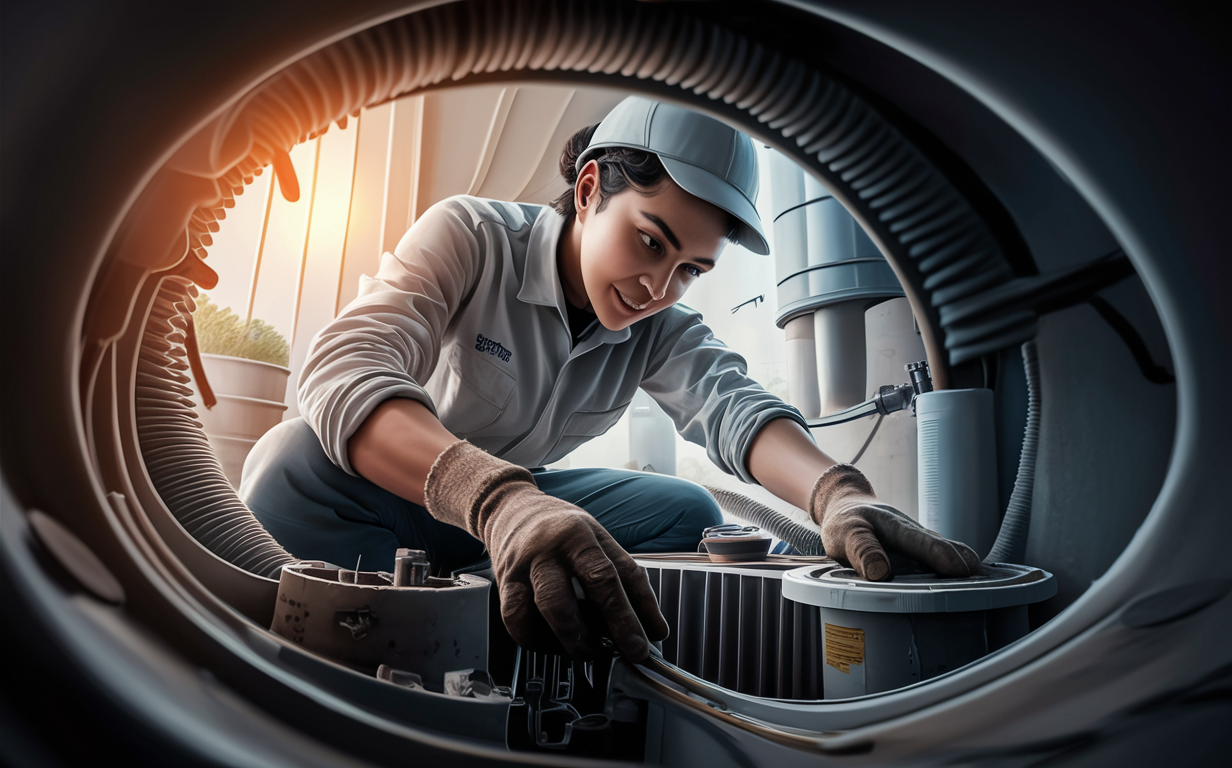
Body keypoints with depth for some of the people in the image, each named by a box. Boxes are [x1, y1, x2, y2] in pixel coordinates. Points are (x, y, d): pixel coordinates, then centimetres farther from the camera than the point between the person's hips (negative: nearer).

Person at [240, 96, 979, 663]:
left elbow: (734, 404, -28)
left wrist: (836, 492, -51)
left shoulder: (662, 332, -8)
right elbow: (342, 370, -37)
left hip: (519, 500, 3)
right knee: (293, 465, -35)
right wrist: (495, 497, -56)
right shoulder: (471, 235, -22)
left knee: (689, 516, -19)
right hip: (400, 492, -2)